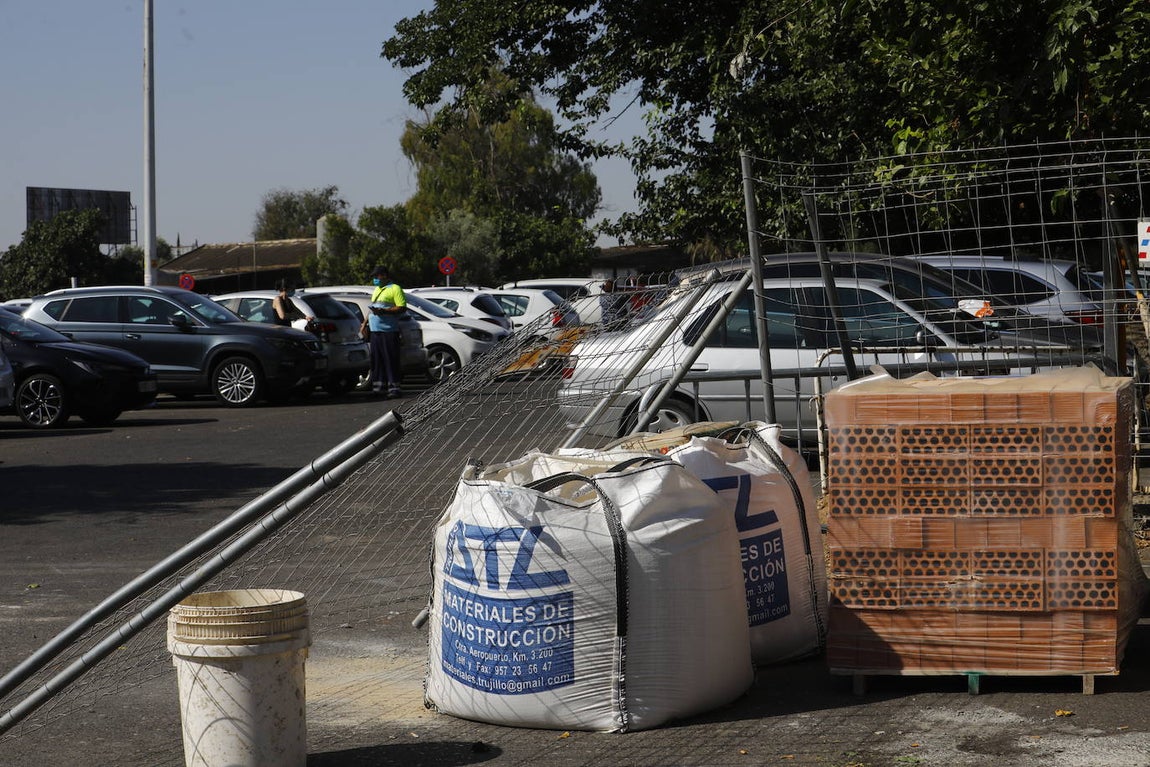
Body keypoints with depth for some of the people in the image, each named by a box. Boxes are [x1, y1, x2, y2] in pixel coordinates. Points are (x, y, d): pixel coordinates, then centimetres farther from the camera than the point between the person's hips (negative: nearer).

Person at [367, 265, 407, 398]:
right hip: (375, 330, 8)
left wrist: (384, 311, -20)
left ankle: (394, 387, -9)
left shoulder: (395, 289, -3)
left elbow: (402, 308, -12)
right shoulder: (376, 290, 24)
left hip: (389, 330, -8)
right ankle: (379, 387, 10)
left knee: (390, 359, -10)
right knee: (376, 360, 6)